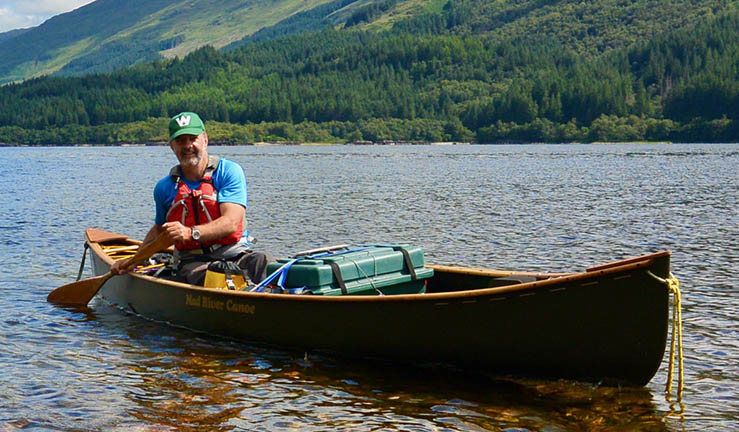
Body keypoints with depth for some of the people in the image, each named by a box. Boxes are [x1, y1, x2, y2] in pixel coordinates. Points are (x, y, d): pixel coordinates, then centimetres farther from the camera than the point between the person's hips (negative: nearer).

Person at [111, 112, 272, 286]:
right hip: (192, 260, 2)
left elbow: (231, 223, -12)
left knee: (264, 264, -38)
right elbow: (159, 230, 32)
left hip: (235, 253, -2)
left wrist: (191, 233, -28)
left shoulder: (229, 171, 1)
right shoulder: (165, 188, 13)